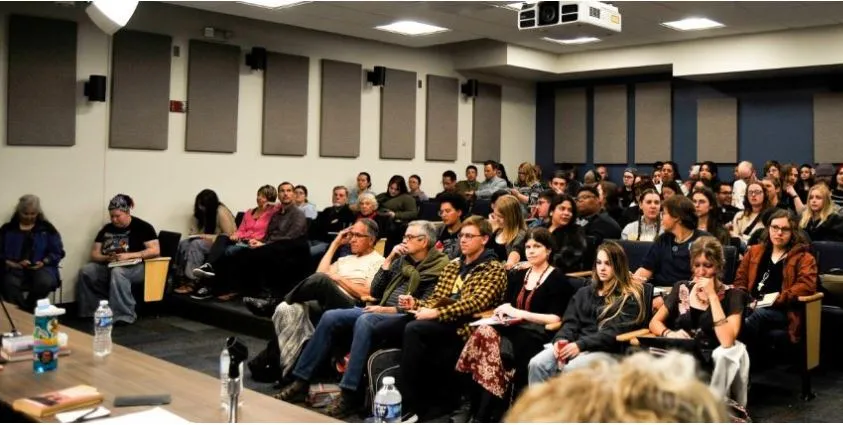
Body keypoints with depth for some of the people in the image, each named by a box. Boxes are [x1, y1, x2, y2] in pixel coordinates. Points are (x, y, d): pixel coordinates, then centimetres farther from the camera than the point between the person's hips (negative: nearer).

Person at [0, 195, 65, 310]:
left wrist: (44, 262, -8)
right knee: (10, 284, -36)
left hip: (40, 267, 0)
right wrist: (12, 264, -10)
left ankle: (27, 311, -14)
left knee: (45, 282, -35)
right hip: (15, 268, 0)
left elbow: (57, 252, 10)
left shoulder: (47, 228, 14)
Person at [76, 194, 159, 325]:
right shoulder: (106, 229, 13)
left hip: (135, 267, -6)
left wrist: (129, 255, -19)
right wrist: (107, 258, -12)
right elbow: (94, 254, 11)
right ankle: (89, 312, -12)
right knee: (85, 271, -21)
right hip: (108, 266, 6)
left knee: (117, 272, -38)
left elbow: (155, 250, -11)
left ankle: (124, 315, -34)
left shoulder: (143, 227, -2)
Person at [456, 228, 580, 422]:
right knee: (485, 332, -27)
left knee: (500, 347, -33)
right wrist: (503, 309, -5)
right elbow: (506, 305, 20)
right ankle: (489, 412, -24)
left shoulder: (557, 279, 1)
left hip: (537, 335, -6)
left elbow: (555, 319, -9)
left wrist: (520, 313, -15)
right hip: (514, 329, 6)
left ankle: (484, 414, -21)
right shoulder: (518, 276, 20)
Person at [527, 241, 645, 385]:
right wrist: (561, 339, -9)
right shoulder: (584, 292, 23)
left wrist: (581, 345, -20)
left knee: (571, 369, -35)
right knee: (537, 363, -22)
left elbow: (615, 333, -8)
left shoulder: (629, 298, 3)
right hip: (575, 345, 5)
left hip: (607, 351, -5)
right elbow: (571, 322, 15)